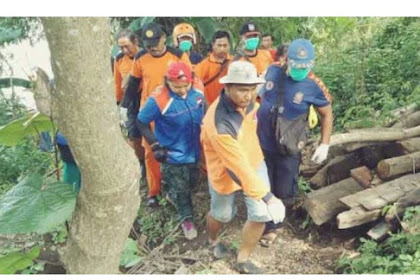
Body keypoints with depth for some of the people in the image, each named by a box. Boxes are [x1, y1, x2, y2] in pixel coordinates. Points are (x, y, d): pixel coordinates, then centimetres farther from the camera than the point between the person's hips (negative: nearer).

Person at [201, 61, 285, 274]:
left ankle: (243, 260, 27)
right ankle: (213, 241, 56)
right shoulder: (219, 123, -40)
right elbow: (238, 167, -40)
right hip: (226, 173, -5)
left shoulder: (247, 101, -17)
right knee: (222, 215, 20)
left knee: (260, 215, 3)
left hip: (254, 162, 6)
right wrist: (267, 196, -39)